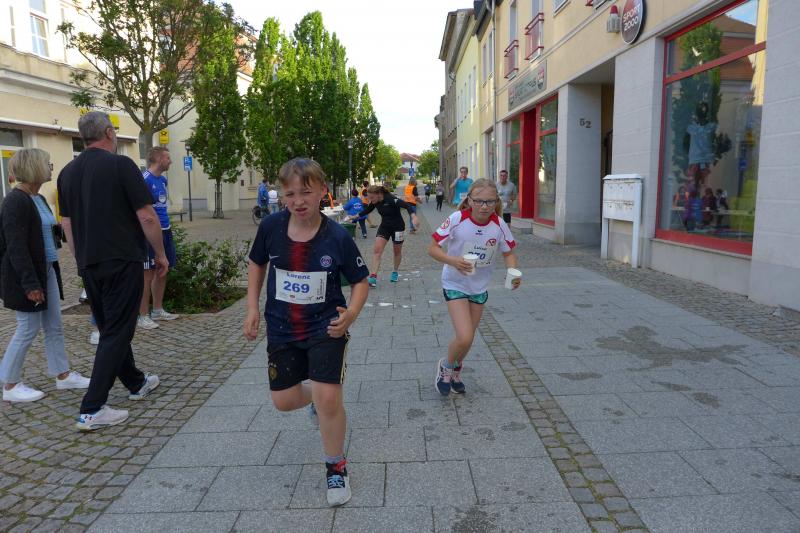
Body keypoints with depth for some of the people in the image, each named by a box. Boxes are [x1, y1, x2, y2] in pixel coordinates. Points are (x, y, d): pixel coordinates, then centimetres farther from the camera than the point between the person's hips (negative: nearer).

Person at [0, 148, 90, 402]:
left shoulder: (39, 199, 11)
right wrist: (30, 284, -23)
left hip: (47, 271, 9)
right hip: (26, 276, -9)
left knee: (54, 326, 13)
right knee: (28, 329, 1)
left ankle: (63, 375, 23)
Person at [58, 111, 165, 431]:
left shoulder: (67, 172, 8)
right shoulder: (121, 165, -11)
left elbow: (67, 224, 14)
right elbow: (147, 217, -14)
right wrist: (160, 254, -3)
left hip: (89, 266, 7)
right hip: (122, 263, -7)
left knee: (110, 328, 19)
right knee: (116, 333, -2)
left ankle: (136, 383, 34)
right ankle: (92, 410, -3)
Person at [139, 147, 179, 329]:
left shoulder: (163, 179, 13)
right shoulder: (145, 180, -13)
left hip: (165, 231, 9)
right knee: (148, 275, -4)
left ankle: (157, 310, 26)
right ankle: (142, 316, 4)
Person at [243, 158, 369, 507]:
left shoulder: (337, 238, -17)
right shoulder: (271, 228, -10)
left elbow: (360, 281, -5)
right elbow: (257, 263, 9)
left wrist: (351, 313, -23)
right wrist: (252, 308, 3)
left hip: (326, 327, -3)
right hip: (281, 330, 4)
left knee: (327, 398, -12)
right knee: (284, 401, 9)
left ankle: (336, 467, 15)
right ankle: (319, 398, 46)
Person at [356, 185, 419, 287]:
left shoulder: (391, 199, -27)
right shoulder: (375, 202, -8)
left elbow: (407, 206, -35)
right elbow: (367, 210, 11)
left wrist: (414, 217, -50)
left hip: (397, 226, -4)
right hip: (384, 226, 5)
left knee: (397, 252, 12)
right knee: (377, 250, -12)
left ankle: (395, 272, 36)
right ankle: (373, 276, -14)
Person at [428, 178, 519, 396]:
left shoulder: (499, 225, -14)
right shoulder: (457, 220, -22)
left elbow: (508, 253, 0)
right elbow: (433, 248, -16)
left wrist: (513, 271, -20)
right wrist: (453, 261, -34)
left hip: (480, 287, 4)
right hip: (455, 285, -4)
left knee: (467, 338, 15)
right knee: (465, 338, -16)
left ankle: (455, 372, 45)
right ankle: (446, 366, 18)